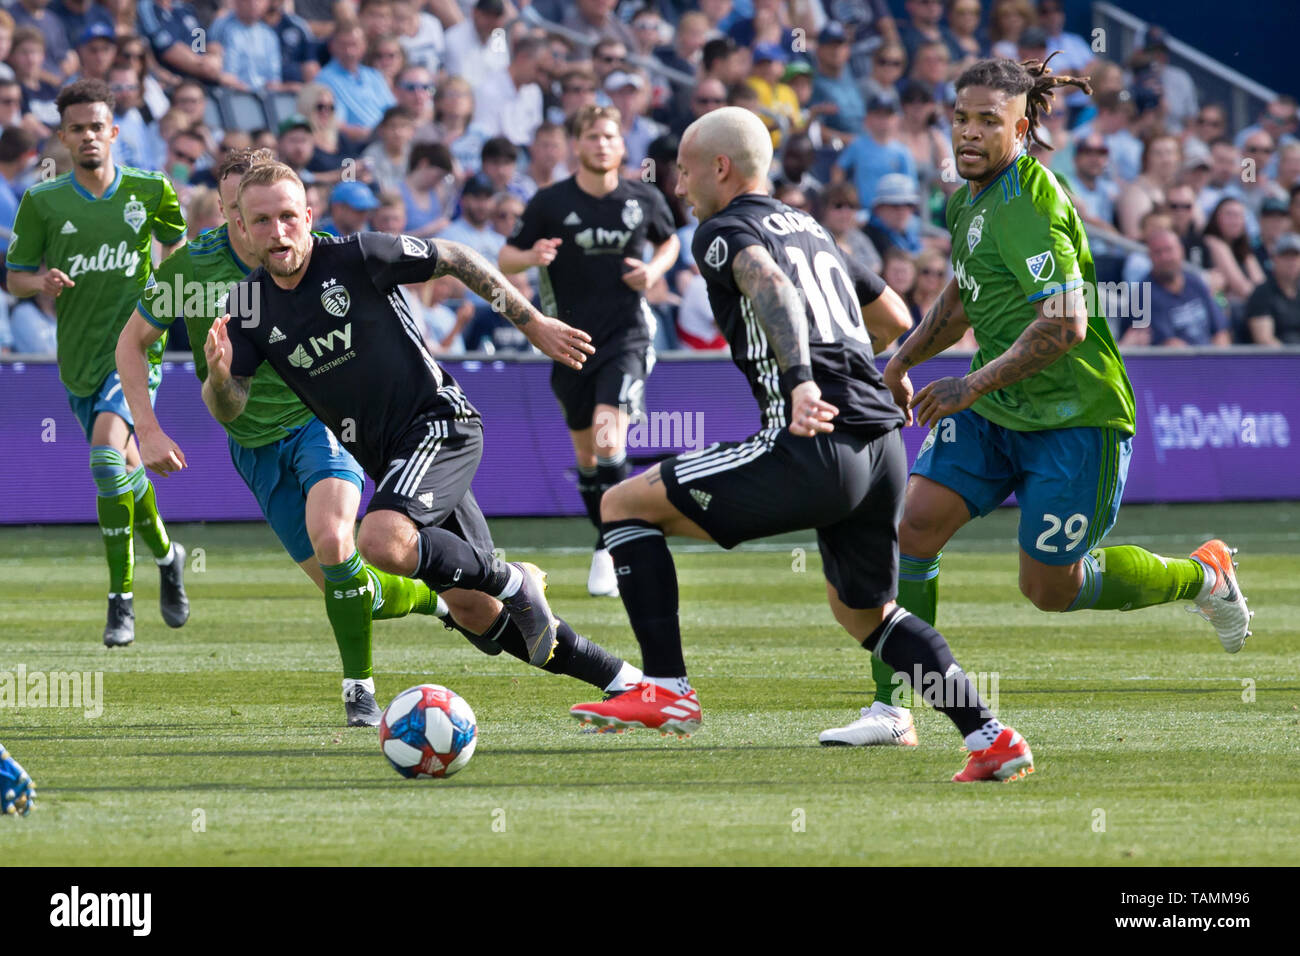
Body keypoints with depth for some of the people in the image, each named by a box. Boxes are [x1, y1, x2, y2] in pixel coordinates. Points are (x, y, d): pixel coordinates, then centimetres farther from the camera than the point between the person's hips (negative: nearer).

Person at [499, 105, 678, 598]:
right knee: (585, 450, 10)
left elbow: (669, 241, 20)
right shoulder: (550, 202, -4)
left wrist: (655, 269, -2)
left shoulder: (644, 199, 0)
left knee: (609, 432, -20)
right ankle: (612, 544, 30)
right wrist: (531, 256, -21)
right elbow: (505, 257, 2)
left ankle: (609, 552, -15)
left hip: (627, 335, -2)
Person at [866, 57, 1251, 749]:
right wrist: (905, 357, 18)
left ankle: (1200, 575, 26)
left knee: (1049, 587, 0)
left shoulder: (1030, 206, -22)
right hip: (993, 411, 8)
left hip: (1074, 418, -8)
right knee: (912, 526, -9)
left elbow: (1064, 325, -29)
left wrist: (974, 385, -28)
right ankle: (891, 710, -4)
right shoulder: (970, 198, 7)